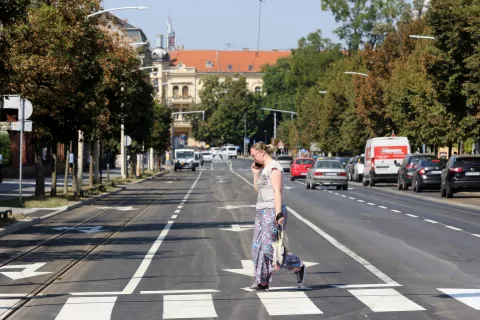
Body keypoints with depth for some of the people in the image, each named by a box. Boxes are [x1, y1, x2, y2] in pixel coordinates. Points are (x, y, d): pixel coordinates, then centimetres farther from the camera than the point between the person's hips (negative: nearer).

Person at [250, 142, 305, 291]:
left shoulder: (274, 167, -13)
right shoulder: (264, 168, 16)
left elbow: (277, 191, -20)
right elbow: (258, 189, 25)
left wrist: (278, 214, -27)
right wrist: (255, 173, 13)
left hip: (272, 212, -10)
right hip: (262, 212, 10)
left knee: (269, 248, -12)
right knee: (258, 248, 6)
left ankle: (298, 267, 4)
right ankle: (263, 282, 10)